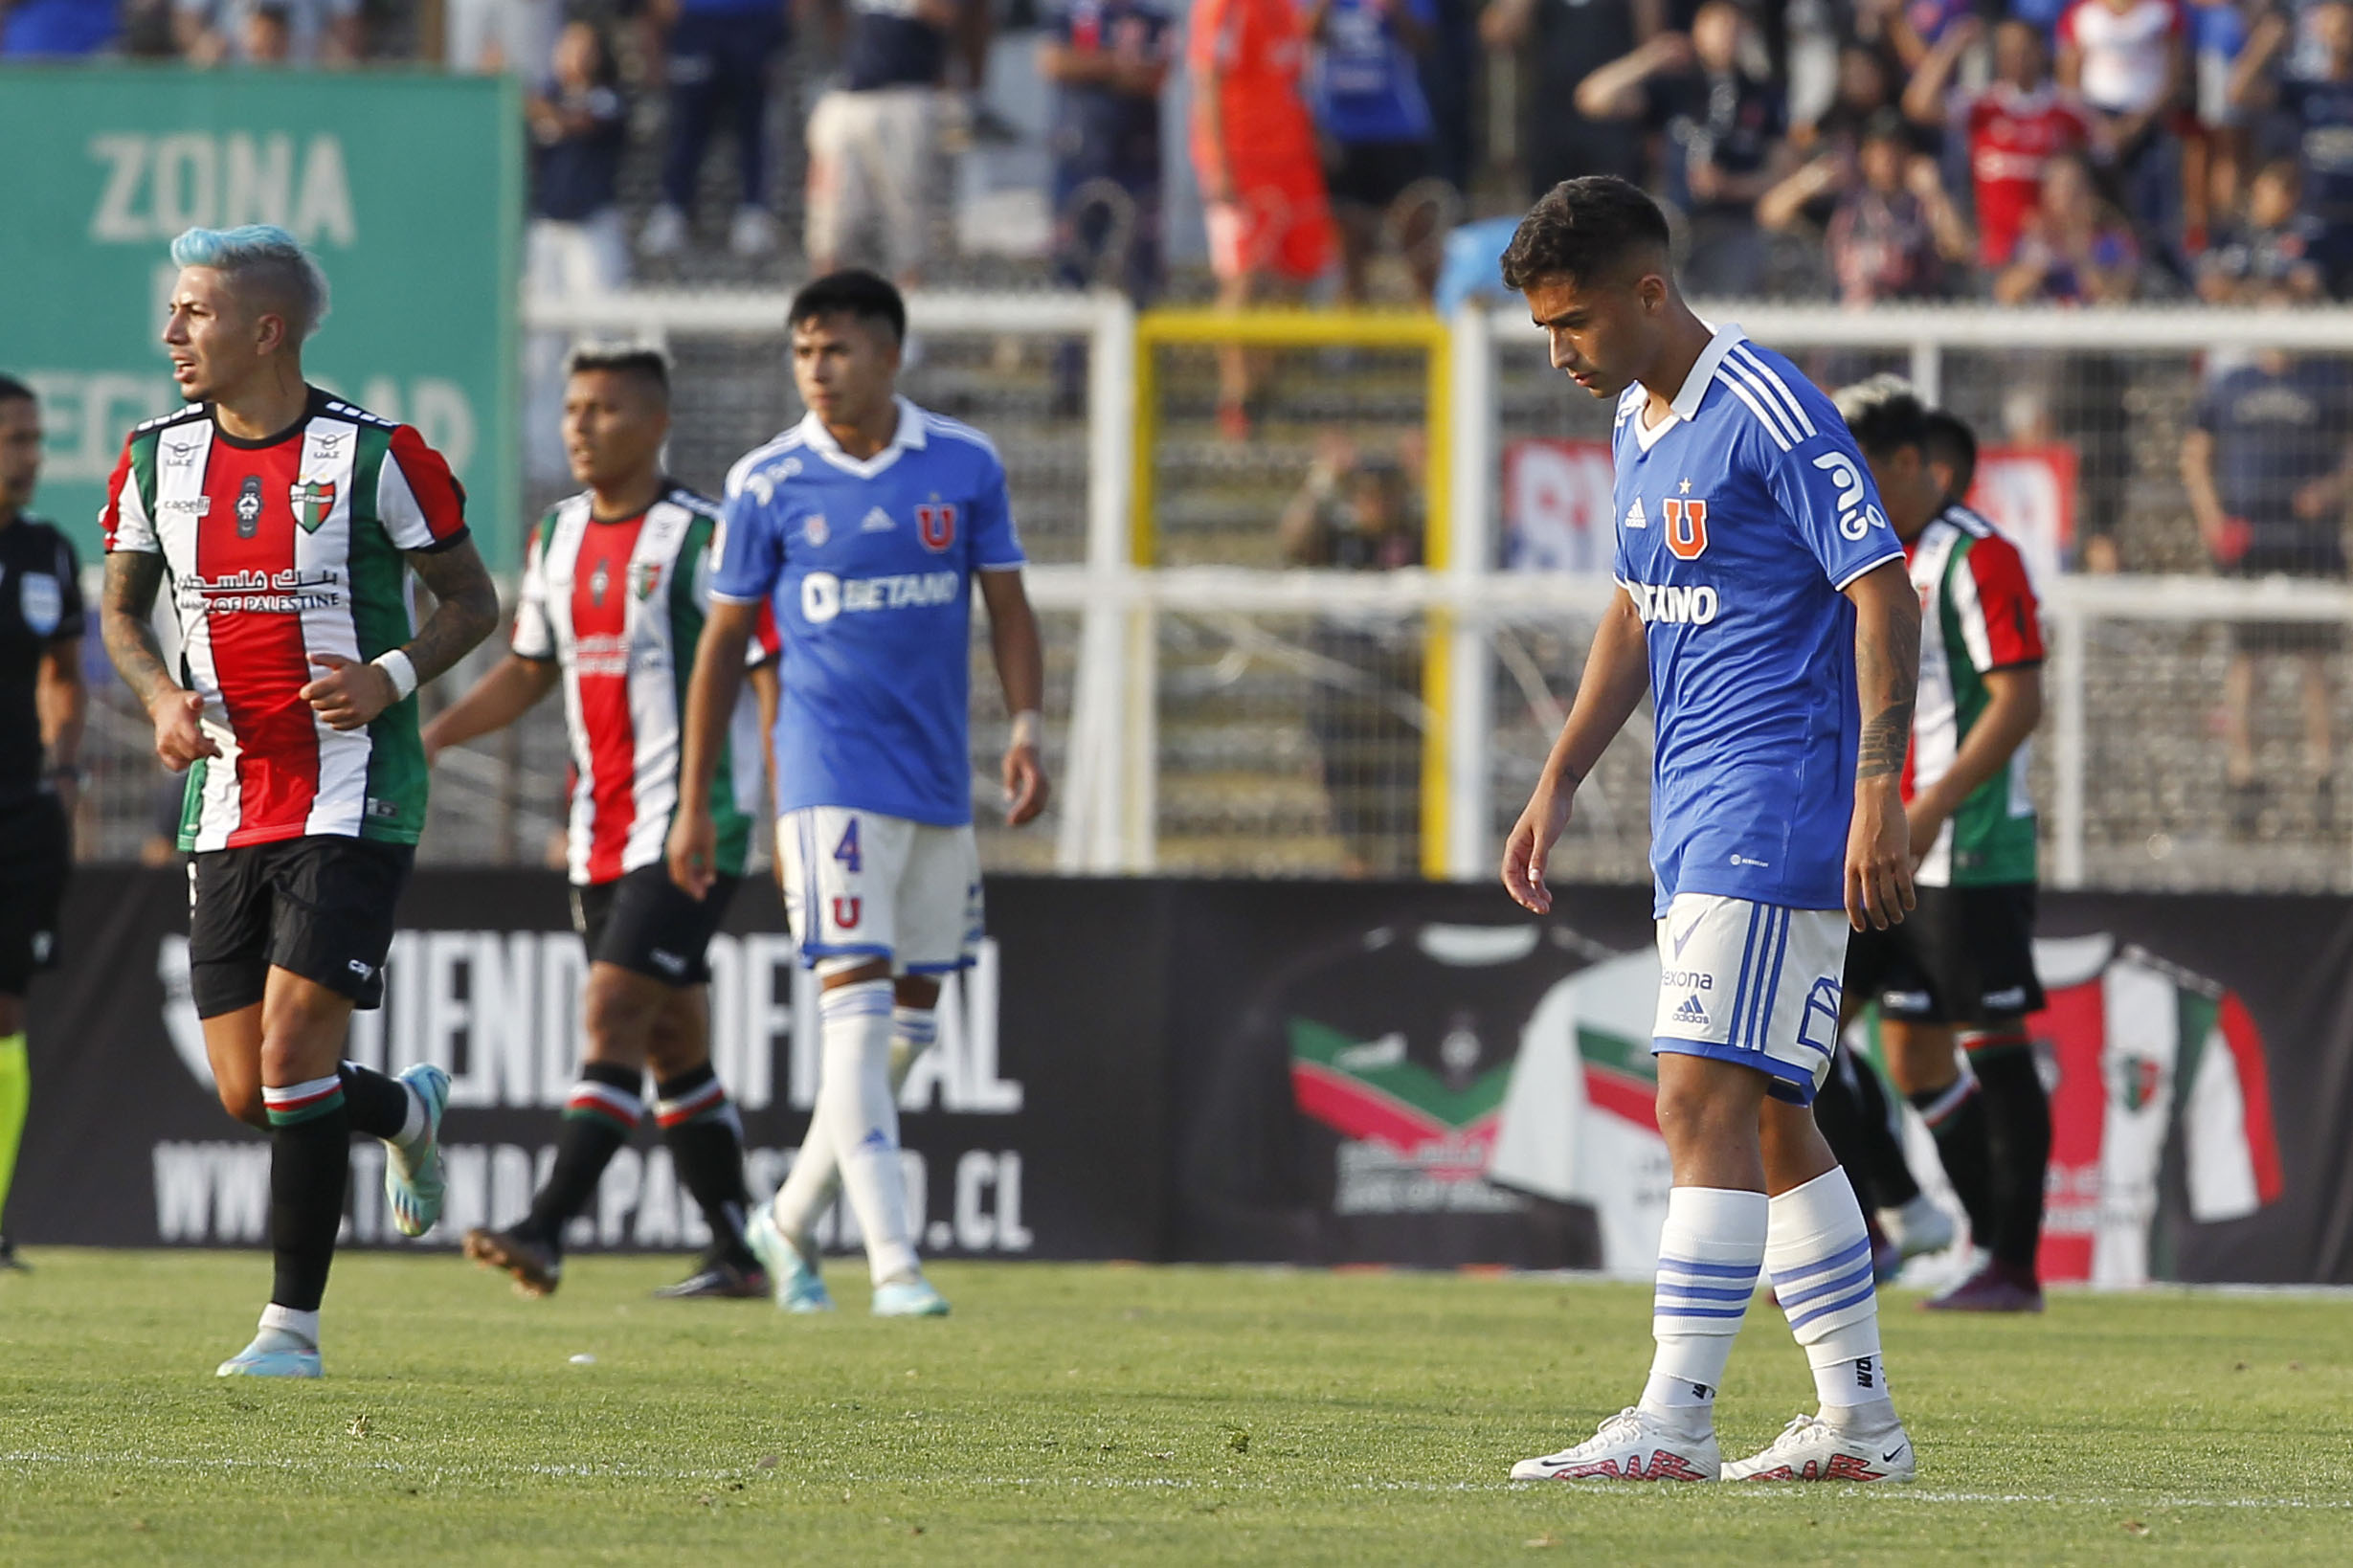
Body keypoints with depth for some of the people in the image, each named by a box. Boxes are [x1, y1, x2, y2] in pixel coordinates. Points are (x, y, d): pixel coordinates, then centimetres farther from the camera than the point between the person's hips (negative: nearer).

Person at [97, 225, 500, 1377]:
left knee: (292, 1054, -14)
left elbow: (470, 599, 2)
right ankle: (408, 1111, 36)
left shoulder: (374, 456, -8)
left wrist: (391, 678, -16)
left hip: (351, 797, -5)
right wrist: (162, 698, -2)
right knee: (247, 1095, 3)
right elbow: (121, 606, 18)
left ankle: (294, 1323, -4)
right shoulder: (158, 459, 5)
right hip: (228, 806, 5)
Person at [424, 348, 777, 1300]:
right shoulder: (558, 539, 12)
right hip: (602, 837, 8)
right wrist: (434, 735, 9)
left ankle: (545, 1230, -23)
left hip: (688, 827, -8)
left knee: (613, 1014, -16)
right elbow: (531, 670, 22)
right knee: (671, 1044, 10)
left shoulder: (701, 538, -10)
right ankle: (738, 1252, 17)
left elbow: (766, 673, -9)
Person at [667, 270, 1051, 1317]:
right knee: (857, 1012, -14)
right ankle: (893, 1262, -16)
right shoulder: (768, 483, -2)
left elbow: (1008, 609, 9)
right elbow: (724, 641, 4)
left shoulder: (964, 466, 3)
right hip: (833, 779, -4)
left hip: (940, 783, 4)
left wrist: (1025, 728, -7)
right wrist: (694, 803, 4)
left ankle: (791, 1222, 26)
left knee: (910, 1024, 9)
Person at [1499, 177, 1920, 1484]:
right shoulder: (1639, 420, 14)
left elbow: (1884, 594, -16)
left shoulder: (1767, 413, -14)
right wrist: (1559, 783, 21)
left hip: (1775, 811, -10)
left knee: (1707, 1098, -15)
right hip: (1694, 822, 10)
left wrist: (1878, 791, -22)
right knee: (1766, 1123, 11)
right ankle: (1858, 1423, 16)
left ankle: (1673, 1421, -19)